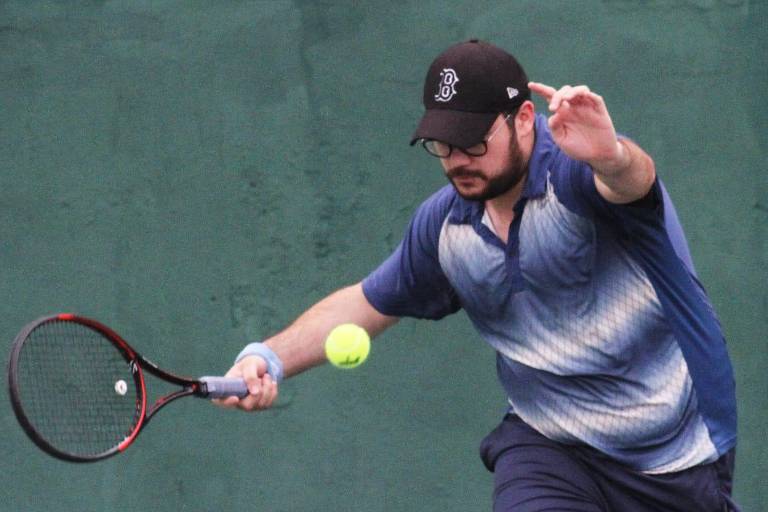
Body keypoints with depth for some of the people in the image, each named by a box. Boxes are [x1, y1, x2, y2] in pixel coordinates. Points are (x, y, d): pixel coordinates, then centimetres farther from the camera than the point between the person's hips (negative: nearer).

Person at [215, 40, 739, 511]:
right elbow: (367, 304, 16)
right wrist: (269, 358, 2)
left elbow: (632, 182, -42)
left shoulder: (575, 165, -18)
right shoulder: (443, 224, 1)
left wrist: (612, 157, -67)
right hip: (548, 448, 3)